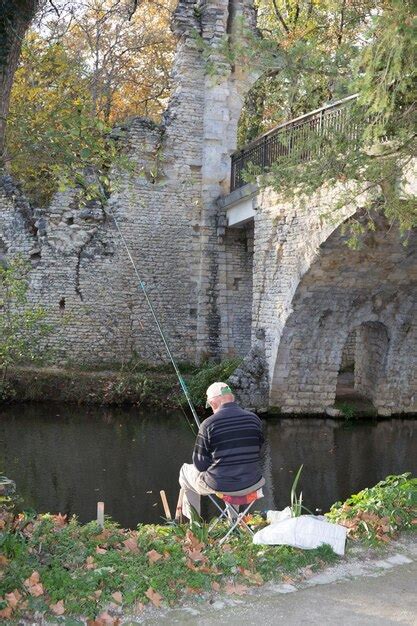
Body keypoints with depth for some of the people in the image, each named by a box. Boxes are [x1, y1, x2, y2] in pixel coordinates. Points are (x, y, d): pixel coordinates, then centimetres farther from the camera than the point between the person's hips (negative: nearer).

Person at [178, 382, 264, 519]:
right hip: (251, 484, 4)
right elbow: (256, 453, 9)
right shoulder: (254, 419, -2)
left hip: (219, 486, -4)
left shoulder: (208, 424, -15)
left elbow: (200, 465, -8)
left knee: (186, 471, 26)